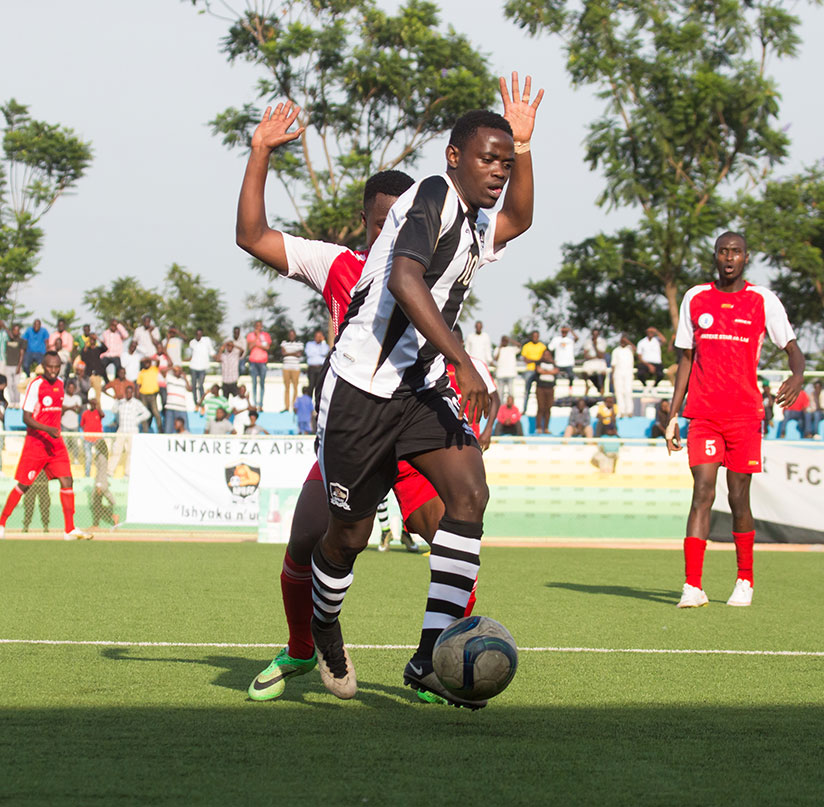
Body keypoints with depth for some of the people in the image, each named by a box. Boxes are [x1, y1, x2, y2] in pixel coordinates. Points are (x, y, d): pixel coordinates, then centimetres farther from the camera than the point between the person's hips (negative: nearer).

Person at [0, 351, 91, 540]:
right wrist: (47, 430, -28)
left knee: (66, 480, -5)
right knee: (23, 485, 0)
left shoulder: (60, 384, 9)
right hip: (35, 442, -6)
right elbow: (26, 418, -16)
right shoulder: (35, 384, -12)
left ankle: (70, 529, -4)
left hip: (55, 442, 6)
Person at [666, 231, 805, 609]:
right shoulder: (695, 299, 9)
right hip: (702, 414, 1)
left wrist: (797, 375, -23)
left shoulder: (762, 301, 2)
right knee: (702, 493, -10)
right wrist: (673, 414, 10)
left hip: (745, 414, -1)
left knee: (739, 499, 3)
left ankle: (745, 581, 22)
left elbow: (792, 347, 1)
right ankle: (692, 587, -15)